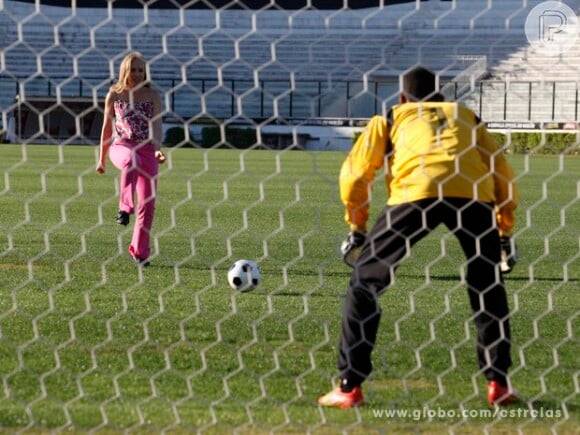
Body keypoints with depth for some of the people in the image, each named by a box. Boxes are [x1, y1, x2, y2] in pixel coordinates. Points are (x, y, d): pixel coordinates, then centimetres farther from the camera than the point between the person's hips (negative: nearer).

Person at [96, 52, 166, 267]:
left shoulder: (152, 96, 4)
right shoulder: (114, 95, 5)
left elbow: (157, 125, -7)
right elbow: (107, 127, 12)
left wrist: (157, 148, -25)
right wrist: (102, 158, 15)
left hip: (147, 149, 1)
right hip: (121, 146, -1)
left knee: (148, 202, -3)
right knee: (131, 161, -41)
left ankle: (140, 251, 8)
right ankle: (125, 207, -44)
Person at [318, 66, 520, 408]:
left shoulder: (390, 119, 27)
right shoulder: (467, 116, 33)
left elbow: (353, 175, 19)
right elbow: (503, 173, 27)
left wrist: (357, 228, 30)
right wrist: (505, 230, 33)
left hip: (416, 193, -2)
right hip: (475, 194, 2)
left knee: (366, 281, 11)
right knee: (490, 286, 22)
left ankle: (350, 387, 8)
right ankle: (499, 385, 18)